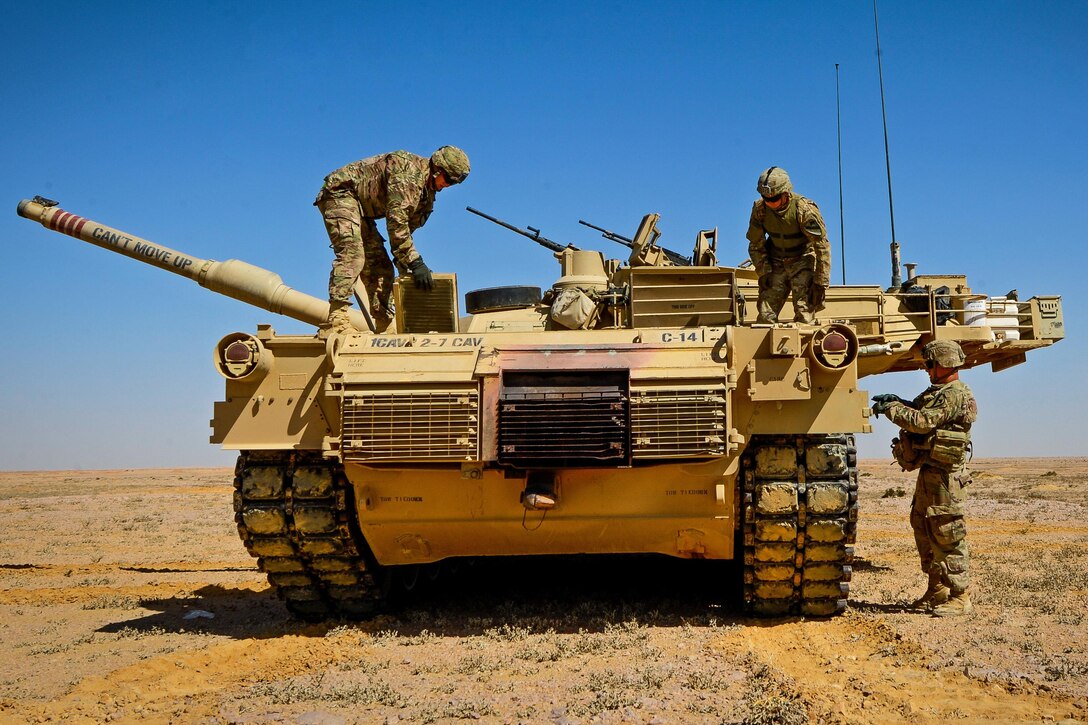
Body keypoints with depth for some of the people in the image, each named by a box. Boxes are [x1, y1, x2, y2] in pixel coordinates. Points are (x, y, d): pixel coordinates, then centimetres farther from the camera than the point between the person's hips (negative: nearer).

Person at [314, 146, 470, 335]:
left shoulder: (428, 194, 7)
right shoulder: (410, 171, -25)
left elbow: (408, 227, 9)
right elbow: (396, 220, -31)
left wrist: (405, 264, -5)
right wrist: (415, 262, -32)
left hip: (361, 209, 10)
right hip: (340, 193, -10)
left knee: (380, 266, 5)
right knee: (352, 254, -27)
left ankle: (384, 326, 8)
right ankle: (335, 321, -34)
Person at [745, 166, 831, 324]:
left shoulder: (805, 209, -22)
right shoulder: (760, 208, -11)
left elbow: (823, 246, -18)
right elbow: (755, 244, 3)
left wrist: (820, 283, -20)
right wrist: (763, 271, -7)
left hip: (803, 261, -3)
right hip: (776, 262, 3)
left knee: (804, 317, -15)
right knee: (766, 316, -6)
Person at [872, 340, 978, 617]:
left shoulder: (956, 395, -15)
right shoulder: (937, 392, 17)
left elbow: (924, 421, -22)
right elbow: (919, 410, 25)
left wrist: (890, 409, -13)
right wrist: (897, 401, 6)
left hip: (944, 474, -10)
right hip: (928, 472, 10)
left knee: (947, 534, -7)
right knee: (923, 529, 15)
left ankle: (960, 597, -1)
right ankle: (937, 589, 24)